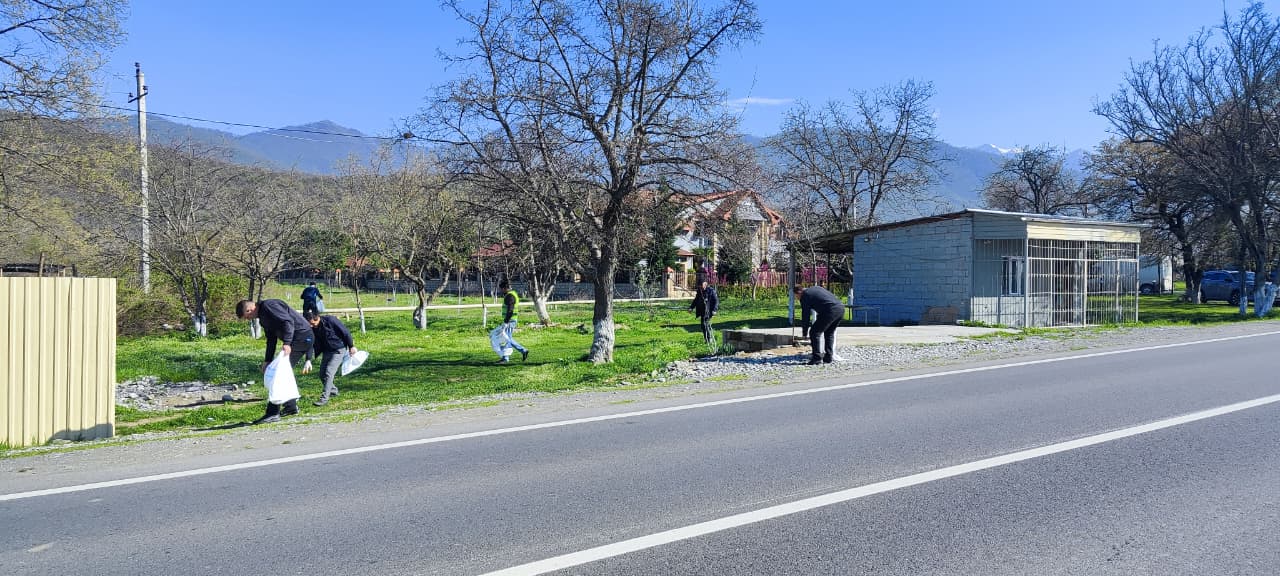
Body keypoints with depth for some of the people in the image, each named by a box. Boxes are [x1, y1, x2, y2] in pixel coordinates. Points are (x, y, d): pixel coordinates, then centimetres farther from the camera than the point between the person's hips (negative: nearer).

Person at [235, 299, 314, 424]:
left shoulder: (268, 306, -12)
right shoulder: (263, 316, 20)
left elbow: (288, 322, -25)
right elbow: (271, 339, 24)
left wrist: (286, 343, -33)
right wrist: (267, 361, 19)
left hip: (302, 337, -11)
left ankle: (273, 413, -12)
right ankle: (291, 407, 28)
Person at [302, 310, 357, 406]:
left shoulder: (330, 320, -23)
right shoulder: (312, 328, -7)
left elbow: (345, 332, -14)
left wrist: (351, 346, -6)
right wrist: (308, 360, -19)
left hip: (339, 350, -7)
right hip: (327, 351, 7)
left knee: (329, 372, -17)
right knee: (322, 374, 8)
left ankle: (324, 398, -13)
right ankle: (333, 390, 33)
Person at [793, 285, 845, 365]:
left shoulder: (805, 296, 6)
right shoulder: (816, 288, 29)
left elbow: (805, 316, 8)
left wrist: (804, 334, 17)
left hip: (830, 311, -8)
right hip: (841, 308, 8)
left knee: (814, 333, 3)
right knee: (829, 333, 23)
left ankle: (817, 358, 2)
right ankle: (828, 358, 23)